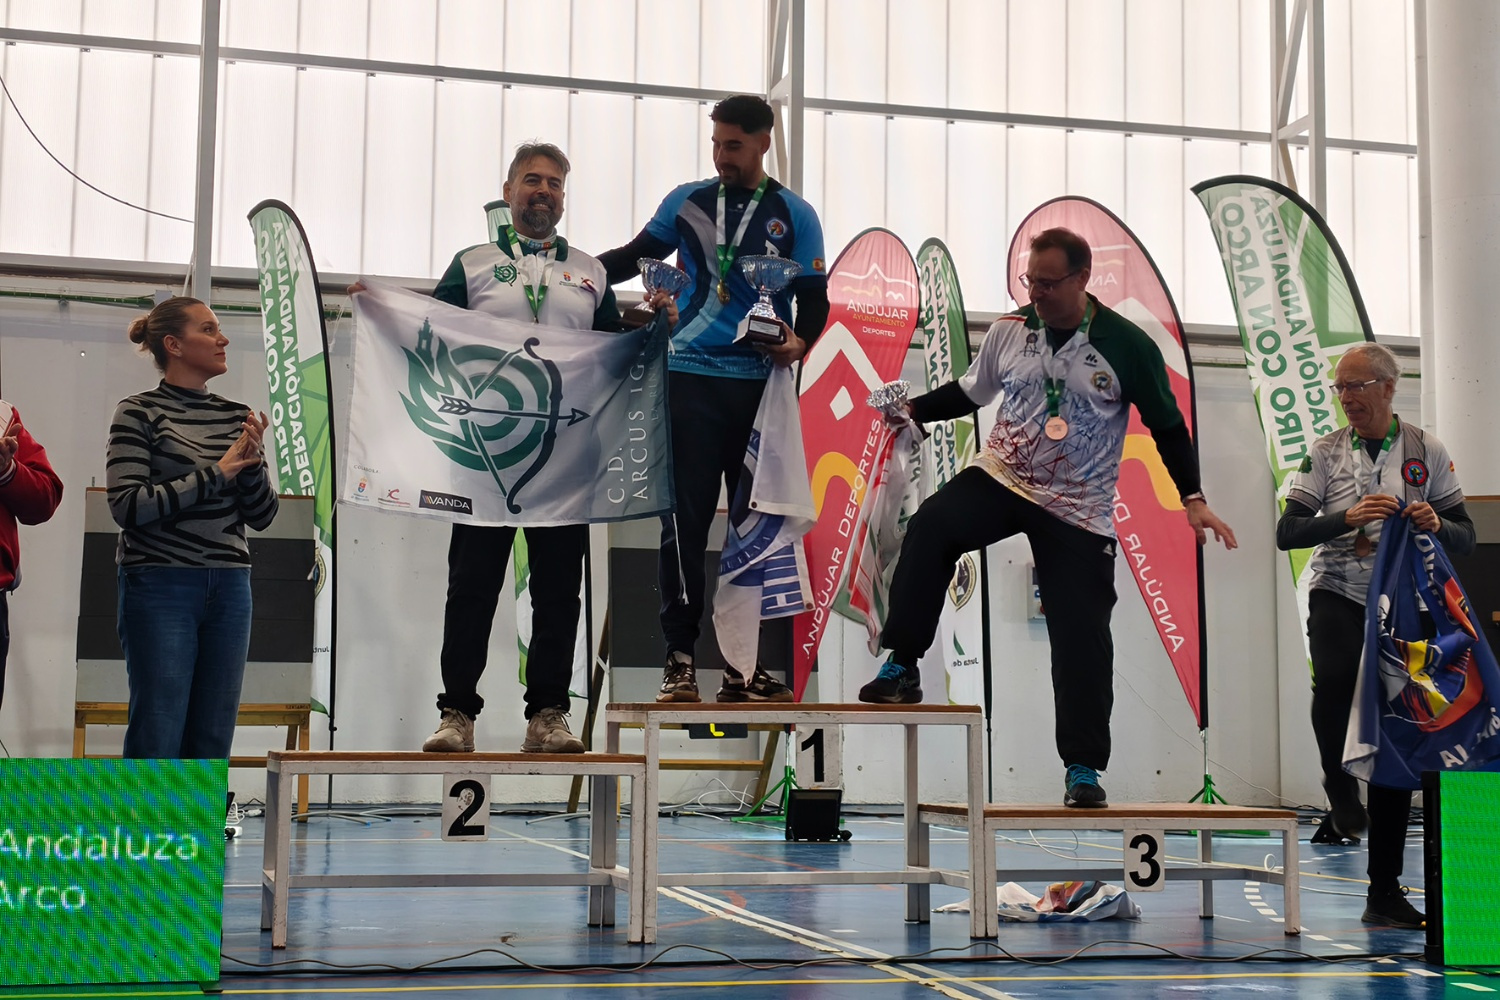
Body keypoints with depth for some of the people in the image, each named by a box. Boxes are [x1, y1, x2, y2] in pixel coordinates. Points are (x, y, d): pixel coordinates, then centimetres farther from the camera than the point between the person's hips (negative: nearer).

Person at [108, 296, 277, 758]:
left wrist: (251, 464, -9)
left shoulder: (237, 416, 12)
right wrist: (216, 472, -12)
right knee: (157, 738, -5)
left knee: (212, 741, 6)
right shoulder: (138, 413, -2)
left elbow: (263, 515, 10)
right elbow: (128, 506, -13)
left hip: (229, 589, 5)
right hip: (160, 586, -5)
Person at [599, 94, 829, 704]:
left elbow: (815, 298, 4)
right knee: (686, 518, -6)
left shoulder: (793, 215, 8)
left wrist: (799, 342, -16)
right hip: (691, 379, 0)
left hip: (760, 385, 0)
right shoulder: (687, 202, 12)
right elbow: (635, 256, 19)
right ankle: (679, 656, -4)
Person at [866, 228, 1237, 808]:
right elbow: (971, 391, 16)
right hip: (1001, 477, 2)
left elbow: (1167, 424, -1)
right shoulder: (1010, 330, 0)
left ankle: (1083, 766, 11)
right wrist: (913, 409, 0)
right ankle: (901, 668, -19)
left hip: (1080, 509, -2)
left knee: (1081, 637, -3)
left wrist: (1192, 499, -6)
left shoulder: (1126, 345, -9)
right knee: (930, 528, -27)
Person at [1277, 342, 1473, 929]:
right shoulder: (1325, 452, 4)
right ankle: (1339, 784, -5)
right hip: (1338, 596, -1)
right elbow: (1287, 533, -3)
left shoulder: (1426, 451, 5)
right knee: (1335, 678, -35)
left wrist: (1436, 525, -16)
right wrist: (1348, 517, -18)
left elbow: (1466, 540, 7)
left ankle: (1384, 892, 10)